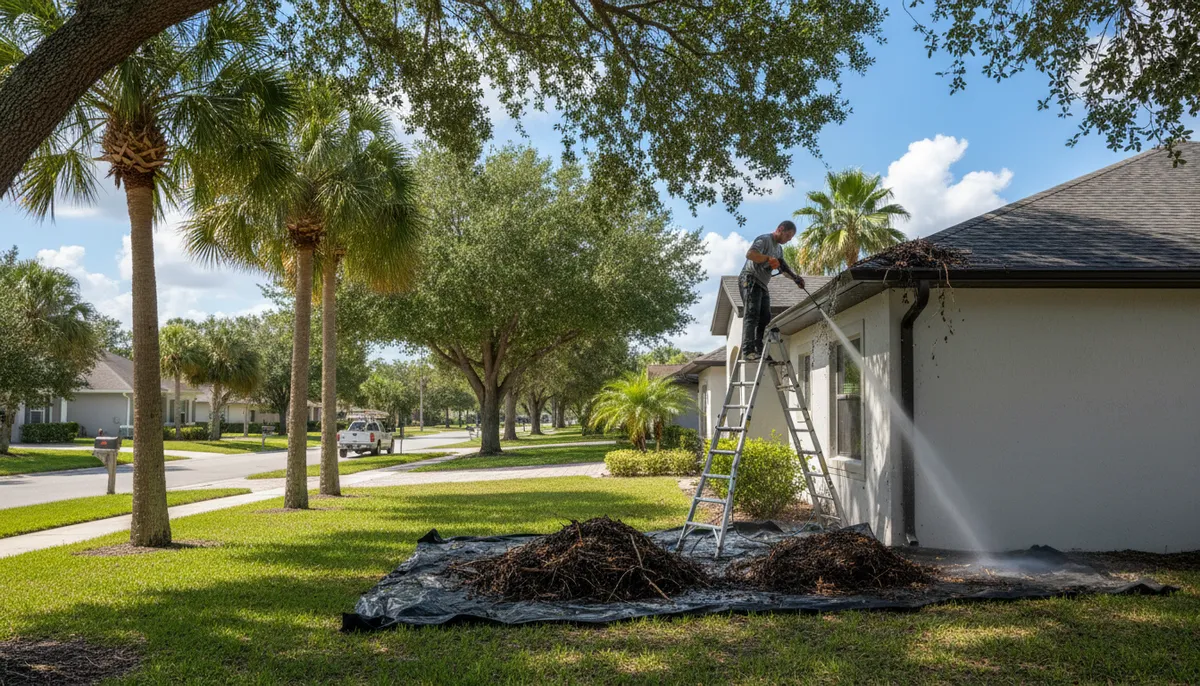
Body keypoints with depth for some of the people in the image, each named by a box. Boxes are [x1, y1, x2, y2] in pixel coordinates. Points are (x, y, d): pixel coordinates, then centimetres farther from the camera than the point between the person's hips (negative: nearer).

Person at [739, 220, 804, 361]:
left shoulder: (779, 248, 22)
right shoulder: (764, 239, -9)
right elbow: (750, 254, -24)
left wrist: (796, 279, 4)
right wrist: (769, 259, -25)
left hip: (762, 285, 10)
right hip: (750, 280, -10)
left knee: (765, 318, 3)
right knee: (752, 315, -18)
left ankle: (760, 351, 3)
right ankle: (748, 350, -24)